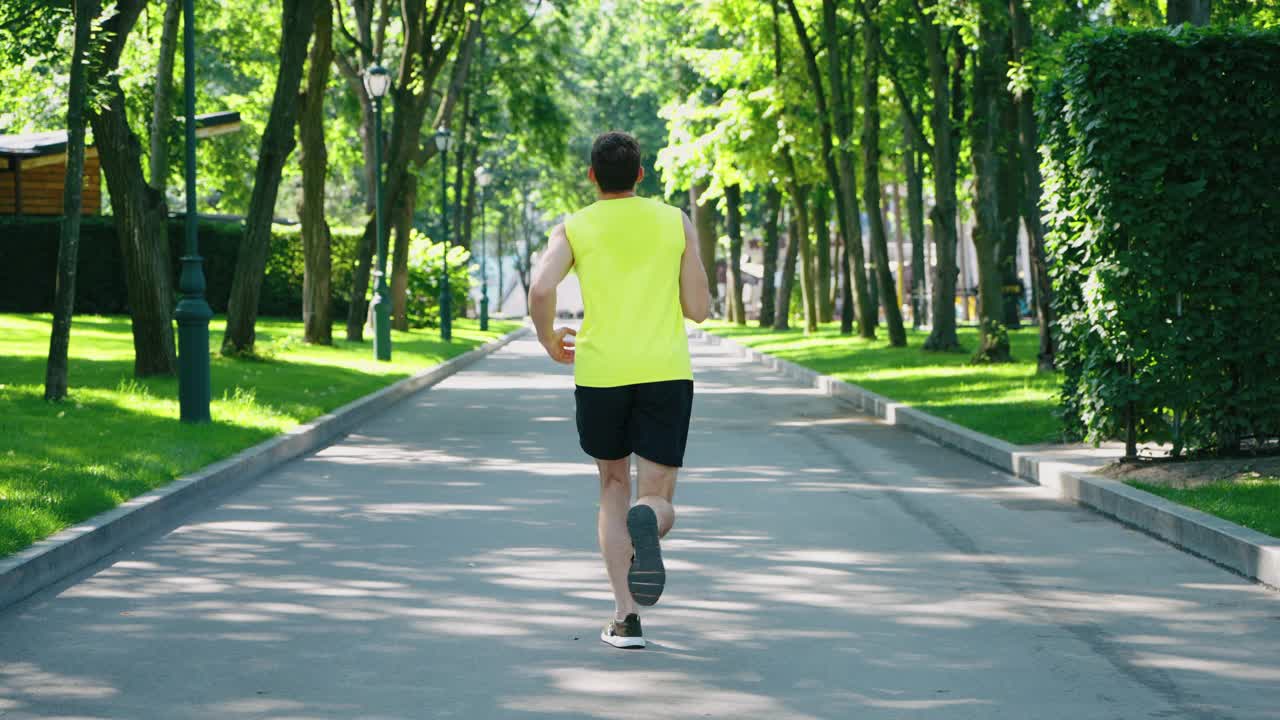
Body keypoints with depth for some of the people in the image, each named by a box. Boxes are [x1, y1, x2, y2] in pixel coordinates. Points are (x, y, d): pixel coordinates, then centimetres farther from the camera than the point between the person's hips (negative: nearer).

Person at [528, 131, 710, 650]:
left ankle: (625, 617, 6)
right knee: (658, 502, 4)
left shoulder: (573, 228, 5)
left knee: (614, 487, 19)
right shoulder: (676, 222, 9)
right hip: (666, 373, 0)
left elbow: (540, 289, -12)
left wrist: (548, 340, 7)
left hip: (600, 373, 0)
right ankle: (646, 525, -37)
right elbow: (699, 309, 8)